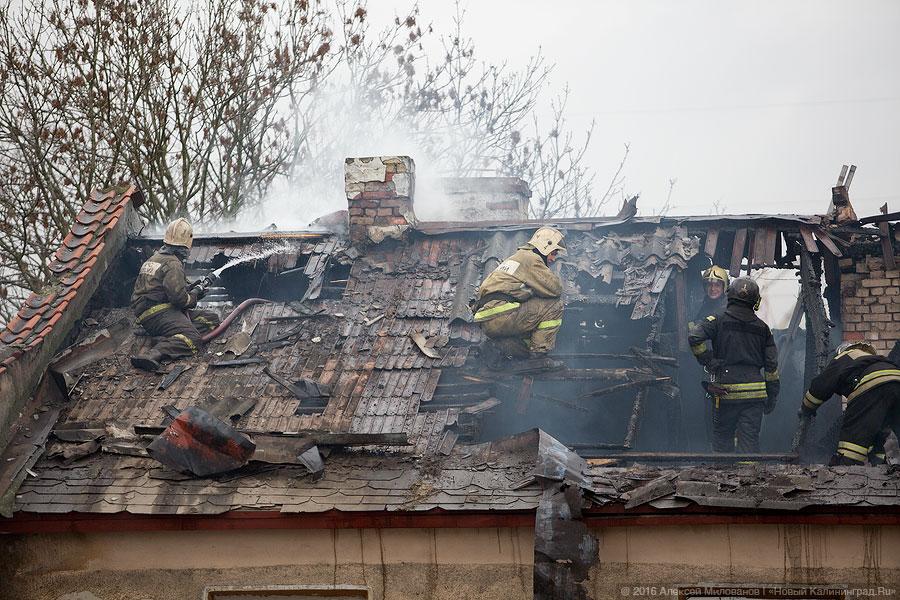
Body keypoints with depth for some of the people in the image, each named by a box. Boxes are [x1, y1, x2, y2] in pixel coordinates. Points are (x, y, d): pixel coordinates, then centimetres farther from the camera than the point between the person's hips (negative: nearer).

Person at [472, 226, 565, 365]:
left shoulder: (516, 257, 31)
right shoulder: (531, 259, -1)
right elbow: (555, 288, -5)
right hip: (501, 316, -10)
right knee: (555, 304, -5)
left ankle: (504, 345, 2)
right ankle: (539, 351, -6)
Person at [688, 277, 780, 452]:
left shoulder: (718, 320, -1)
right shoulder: (762, 327, 9)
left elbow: (695, 337, -19)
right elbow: (771, 365, 9)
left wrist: (708, 362, -7)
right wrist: (772, 395, 16)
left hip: (726, 391, -2)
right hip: (755, 392, 2)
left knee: (722, 437, 11)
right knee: (750, 439, 2)